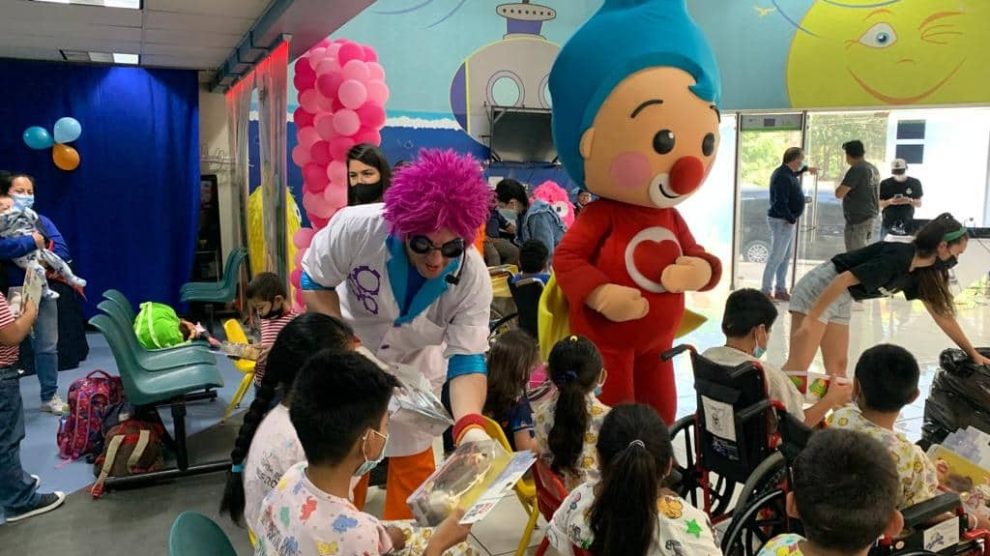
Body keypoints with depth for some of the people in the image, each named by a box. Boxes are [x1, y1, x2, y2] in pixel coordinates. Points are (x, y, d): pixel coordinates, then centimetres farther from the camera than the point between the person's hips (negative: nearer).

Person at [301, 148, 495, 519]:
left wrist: (470, 427, -45)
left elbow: (466, 357, -27)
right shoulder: (357, 227, -33)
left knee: (414, 465, 13)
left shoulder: (473, 277, -29)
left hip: (414, 373, 1)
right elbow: (313, 283, -17)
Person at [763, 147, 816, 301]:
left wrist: (807, 169, 39)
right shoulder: (783, 177, -22)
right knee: (776, 257, -7)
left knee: (784, 257, 14)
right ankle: (766, 291, -2)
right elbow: (780, 204, -27)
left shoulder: (786, 172, 10)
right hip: (781, 221, -11)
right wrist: (792, 219, -18)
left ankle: (780, 290, 21)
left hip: (786, 221, 11)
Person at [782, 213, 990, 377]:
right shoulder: (897, 259, -22)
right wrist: (810, 319, -26)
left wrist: (973, 353, 25)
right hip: (821, 290, -10)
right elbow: (843, 279, -25)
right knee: (798, 366, -13)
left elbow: (942, 315, 18)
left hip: (840, 300, 10)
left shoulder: (920, 271, 7)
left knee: (837, 368, 8)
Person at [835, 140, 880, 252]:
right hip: (870, 217, 9)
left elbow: (839, 193, -17)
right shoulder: (873, 169, 12)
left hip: (858, 220, -9)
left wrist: (841, 185, 1)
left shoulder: (856, 169, -14)